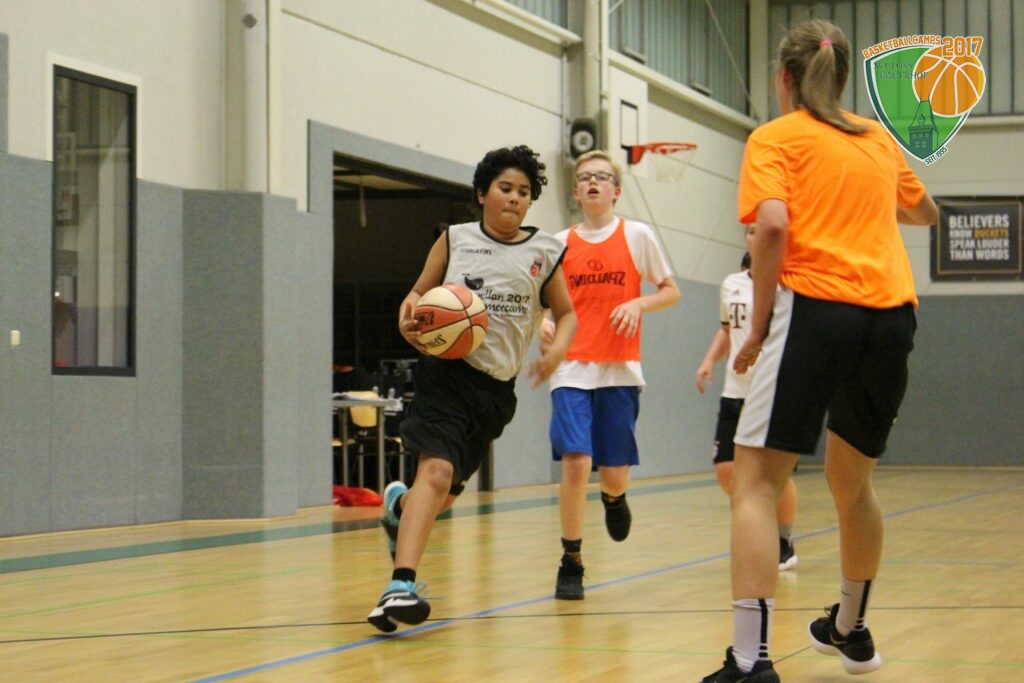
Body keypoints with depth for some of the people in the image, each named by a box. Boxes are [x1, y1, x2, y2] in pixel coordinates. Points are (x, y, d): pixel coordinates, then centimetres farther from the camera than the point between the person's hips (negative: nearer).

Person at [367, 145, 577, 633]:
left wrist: (556, 350, -5)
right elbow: (419, 292, 11)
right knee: (437, 469, -25)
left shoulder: (544, 253, 7)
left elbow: (566, 313, 16)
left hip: (496, 387, 3)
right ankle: (400, 585, -32)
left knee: (446, 493, 11)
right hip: (447, 371, -3)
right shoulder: (455, 240, 5)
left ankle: (400, 505, 48)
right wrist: (409, 317, -13)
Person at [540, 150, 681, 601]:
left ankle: (613, 497, 41)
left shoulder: (637, 235, 3)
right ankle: (571, 563, -2)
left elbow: (671, 290, 9)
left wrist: (638, 304, -10)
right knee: (575, 462, -15)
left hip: (620, 369, 0)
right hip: (572, 369, 0)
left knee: (614, 471, 1)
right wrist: (544, 325, -8)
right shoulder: (560, 243, 7)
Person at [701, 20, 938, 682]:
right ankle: (852, 630, 41)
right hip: (891, 311, 6)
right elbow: (925, 212, 39)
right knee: (852, 478, 24)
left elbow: (773, 225, -12)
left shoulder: (775, 138, 5)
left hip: (816, 307, -6)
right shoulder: (878, 138, 21)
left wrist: (759, 324, -4)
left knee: (757, 481, -5)